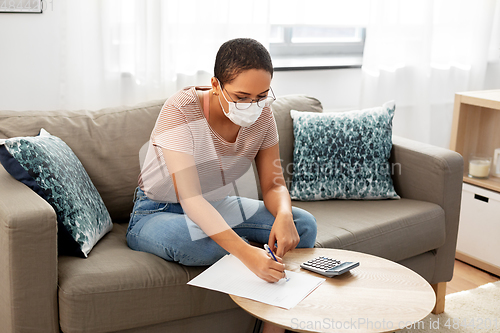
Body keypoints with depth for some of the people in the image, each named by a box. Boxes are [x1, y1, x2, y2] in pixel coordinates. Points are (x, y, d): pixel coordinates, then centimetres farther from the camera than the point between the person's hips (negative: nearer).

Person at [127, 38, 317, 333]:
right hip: (157, 213, -5)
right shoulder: (181, 110, -29)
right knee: (190, 242, -41)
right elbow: (190, 197, -37)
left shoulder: (262, 114, -11)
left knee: (304, 225, -14)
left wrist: (283, 215, -32)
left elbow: (274, 185, -6)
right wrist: (248, 253, -49)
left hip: (220, 206, 5)